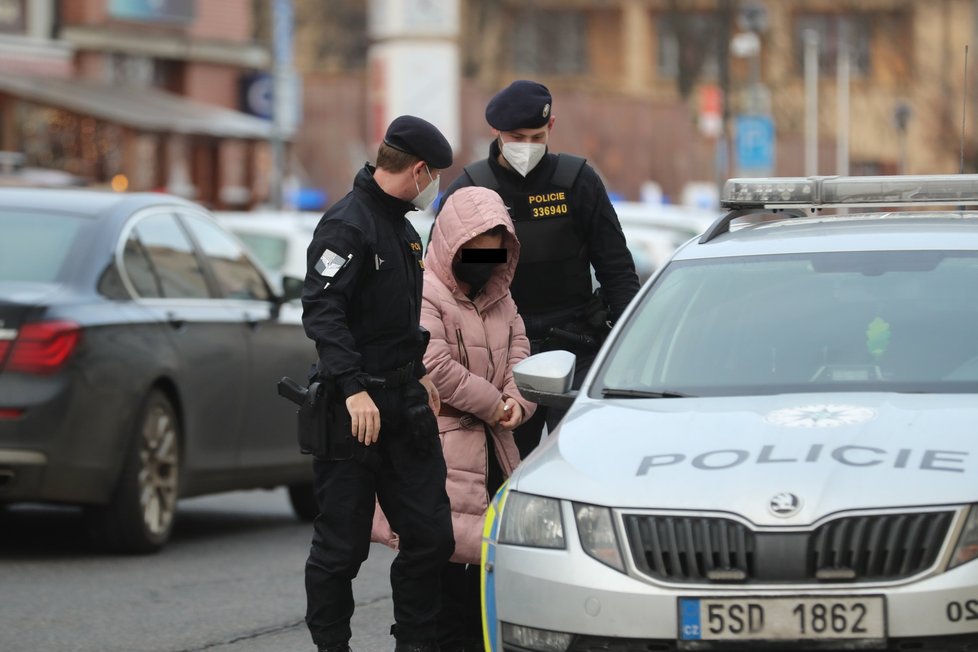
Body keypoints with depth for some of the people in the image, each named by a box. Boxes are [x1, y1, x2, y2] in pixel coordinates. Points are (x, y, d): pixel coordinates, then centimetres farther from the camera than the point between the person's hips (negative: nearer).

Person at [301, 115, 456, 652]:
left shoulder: (404, 229, 18)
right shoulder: (347, 224, -13)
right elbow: (322, 311, -22)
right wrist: (354, 389, -28)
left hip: (406, 405, 9)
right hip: (352, 409, -9)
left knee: (430, 536, 5)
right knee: (341, 546, -1)